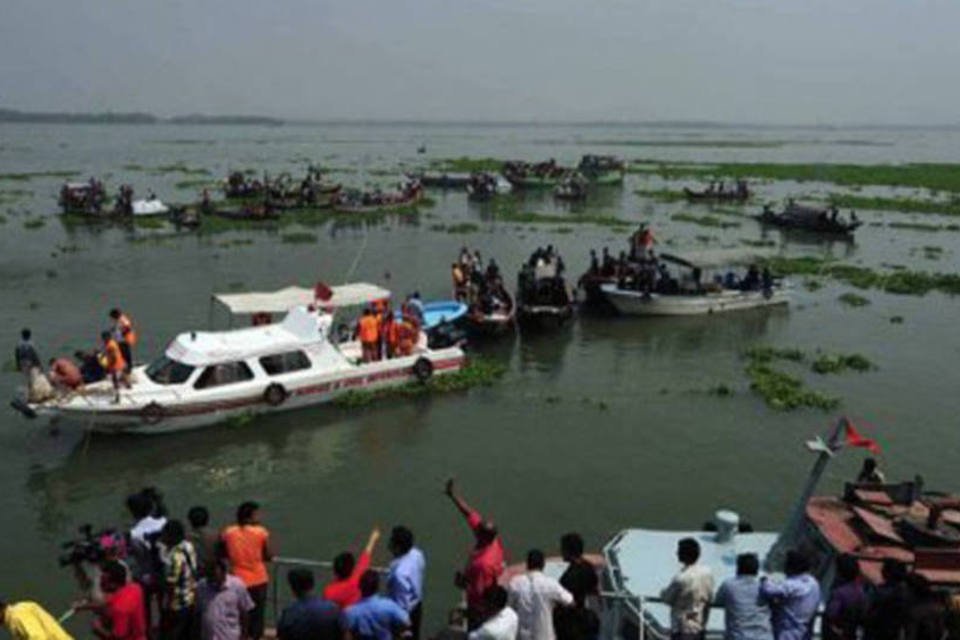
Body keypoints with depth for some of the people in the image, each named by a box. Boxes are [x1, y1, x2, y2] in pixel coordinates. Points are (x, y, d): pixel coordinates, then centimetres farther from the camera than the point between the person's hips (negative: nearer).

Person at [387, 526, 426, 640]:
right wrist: (388, 572, 10)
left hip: (406, 612, -7)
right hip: (417, 605, 7)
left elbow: (402, 604, -29)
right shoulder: (416, 553, -15)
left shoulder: (400, 573, -39)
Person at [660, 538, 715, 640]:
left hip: (683, 629, -7)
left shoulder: (681, 579, -27)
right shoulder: (707, 573, -6)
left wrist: (663, 591, 11)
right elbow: (709, 598, 6)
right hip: (700, 626, 7)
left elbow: (667, 598, -11)